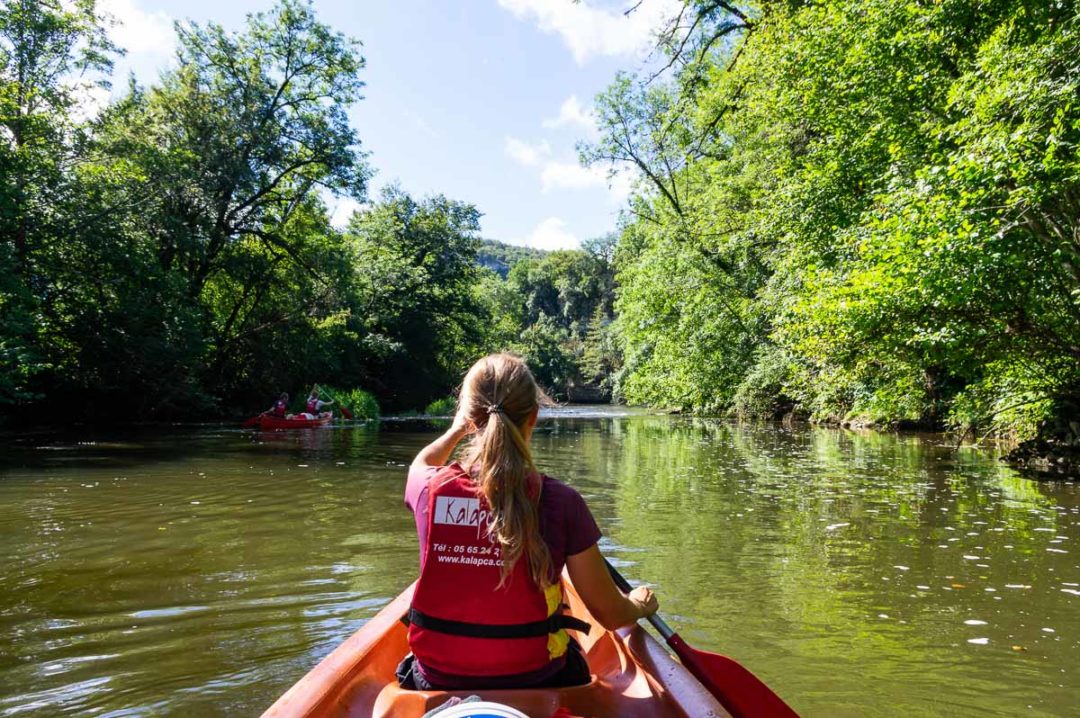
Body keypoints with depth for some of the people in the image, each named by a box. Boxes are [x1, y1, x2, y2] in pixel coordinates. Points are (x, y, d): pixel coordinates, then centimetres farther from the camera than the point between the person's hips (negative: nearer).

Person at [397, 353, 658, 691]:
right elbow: (611, 615, -9)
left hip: (435, 681, 2)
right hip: (532, 682, -1)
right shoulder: (560, 502, -19)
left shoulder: (430, 488, -12)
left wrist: (457, 428, 36)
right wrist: (639, 605, 14)